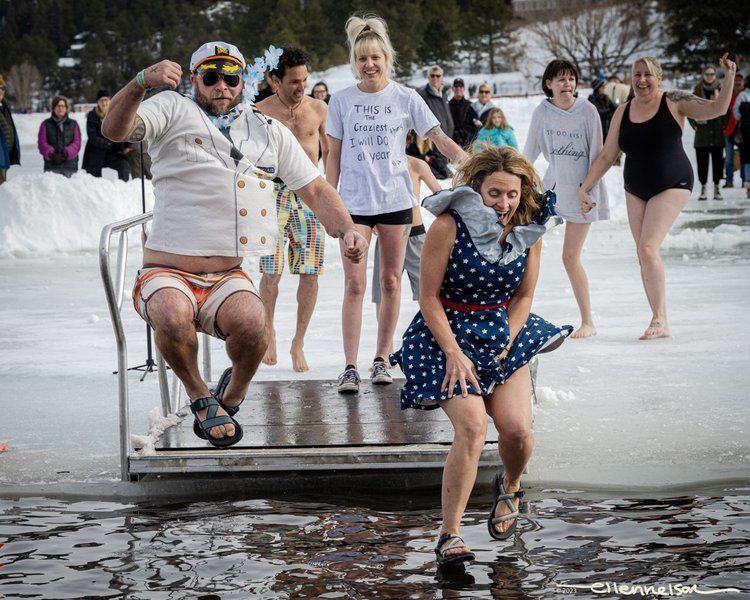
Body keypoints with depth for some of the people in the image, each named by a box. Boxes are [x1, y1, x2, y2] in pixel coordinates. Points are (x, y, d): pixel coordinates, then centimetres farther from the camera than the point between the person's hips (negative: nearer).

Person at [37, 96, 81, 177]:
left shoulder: (73, 124, 13)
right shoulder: (46, 124, 11)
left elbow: (76, 143, 3)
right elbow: (42, 143, 2)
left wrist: (66, 153, -15)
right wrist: (51, 154, -17)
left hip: (70, 165, 1)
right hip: (51, 165, -1)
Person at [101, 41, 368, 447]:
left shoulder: (269, 132, 15)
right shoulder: (172, 110, 2)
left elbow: (315, 190, 16)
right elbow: (114, 129, -16)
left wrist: (346, 230, -3)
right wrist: (141, 84, -35)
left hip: (228, 277, 3)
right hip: (166, 274, -2)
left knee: (252, 322, -32)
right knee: (173, 317, -37)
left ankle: (231, 397, 0)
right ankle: (200, 398, -6)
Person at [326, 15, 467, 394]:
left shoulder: (405, 98, 1)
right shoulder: (341, 101, 3)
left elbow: (438, 138, 0)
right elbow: (334, 156, 8)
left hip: (395, 199, 1)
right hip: (354, 201, -1)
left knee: (391, 281, 6)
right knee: (355, 284, -7)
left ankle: (381, 359, 16)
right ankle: (350, 367, -7)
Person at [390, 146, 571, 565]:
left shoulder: (529, 231, -1)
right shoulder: (450, 226, -15)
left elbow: (523, 297, 8)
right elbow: (429, 298, -11)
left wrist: (503, 348, -4)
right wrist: (454, 354, -15)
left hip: (505, 333, 4)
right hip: (448, 332, -4)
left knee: (517, 429, -15)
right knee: (472, 426, -24)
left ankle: (510, 486, 22)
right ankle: (450, 534, -18)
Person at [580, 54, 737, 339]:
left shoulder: (674, 102, -6)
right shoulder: (623, 112, 5)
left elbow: (716, 109, -15)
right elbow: (606, 156, 10)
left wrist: (729, 79, -28)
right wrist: (584, 188, 6)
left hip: (671, 186, -5)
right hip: (636, 192, 5)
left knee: (648, 247, -19)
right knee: (643, 255, 1)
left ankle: (659, 319, -12)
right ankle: (661, 322, 8)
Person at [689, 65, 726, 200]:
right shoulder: (697, 90, 4)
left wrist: (724, 126, -2)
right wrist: (694, 124, 1)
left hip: (718, 132, 0)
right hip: (702, 131, 0)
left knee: (718, 159, 1)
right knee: (702, 160, 1)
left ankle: (717, 187, 9)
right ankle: (703, 188, 7)